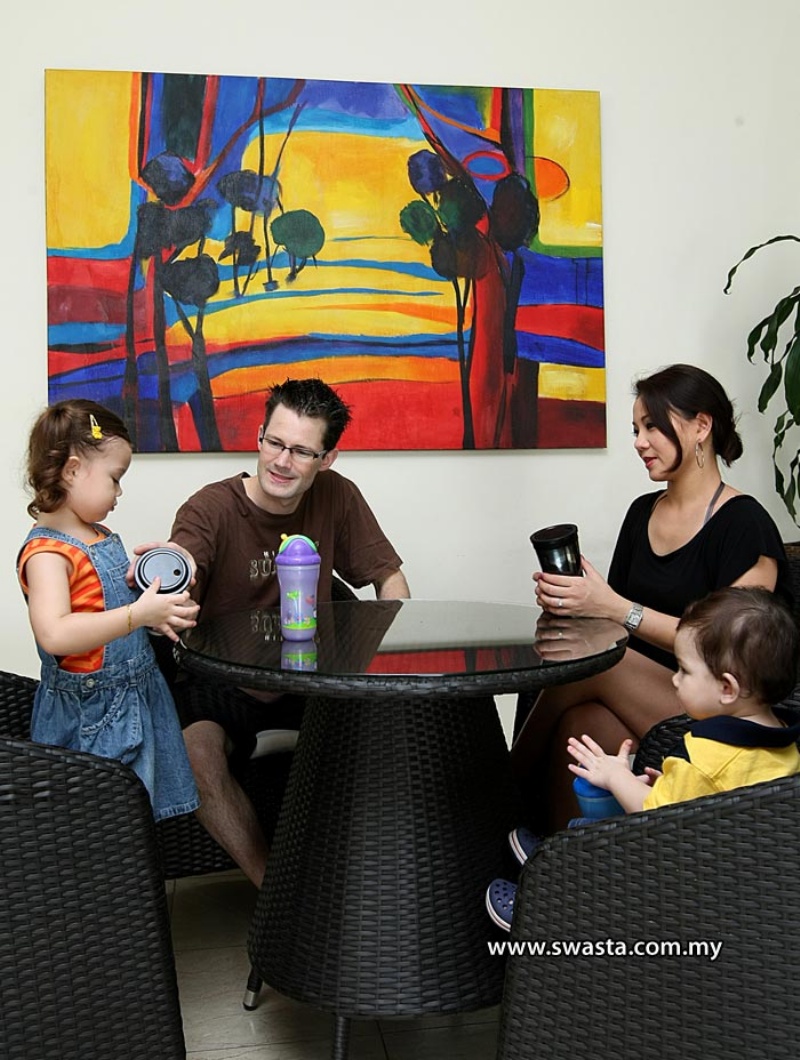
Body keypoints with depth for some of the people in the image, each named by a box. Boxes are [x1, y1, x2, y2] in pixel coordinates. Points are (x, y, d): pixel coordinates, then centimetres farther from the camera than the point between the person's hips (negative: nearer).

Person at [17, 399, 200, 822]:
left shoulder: (103, 537, 10)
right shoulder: (46, 552, -18)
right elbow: (55, 634, -32)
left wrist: (155, 600, 5)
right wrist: (139, 614, -31)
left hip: (138, 701, 9)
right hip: (88, 718, -9)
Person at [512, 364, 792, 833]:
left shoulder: (745, 525, -9)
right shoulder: (642, 512, 12)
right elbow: (611, 615, 16)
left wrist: (614, 607, -24)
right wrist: (570, 604, -8)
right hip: (637, 698, 5)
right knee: (577, 722, -29)